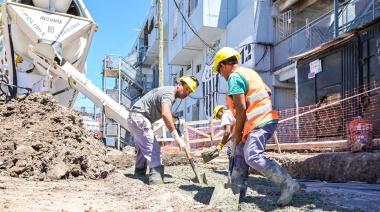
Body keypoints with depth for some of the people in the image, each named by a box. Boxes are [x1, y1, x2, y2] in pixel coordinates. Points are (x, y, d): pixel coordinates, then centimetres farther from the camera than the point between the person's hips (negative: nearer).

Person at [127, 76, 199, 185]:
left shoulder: (167, 91, 14)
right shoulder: (169, 93, -18)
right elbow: (165, 114, -36)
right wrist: (176, 137, -38)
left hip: (134, 118, 11)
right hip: (139, 118, -11)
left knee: (143, 149, 20)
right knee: (153, 149, -14)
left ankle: (139, 175, 29)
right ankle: (157, 179, -19)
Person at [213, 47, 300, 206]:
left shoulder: (234, 77, -9)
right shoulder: (249, 72, 21)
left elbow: (241, 108, -16)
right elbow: (267, 92, 27)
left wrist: (237, 132, -6)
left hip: (259, 122, -11)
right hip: (265, 119, 11)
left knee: (253, 157, -19)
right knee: (241, 153, 14)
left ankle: (289, 185, -17)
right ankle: (236, 191, 19)